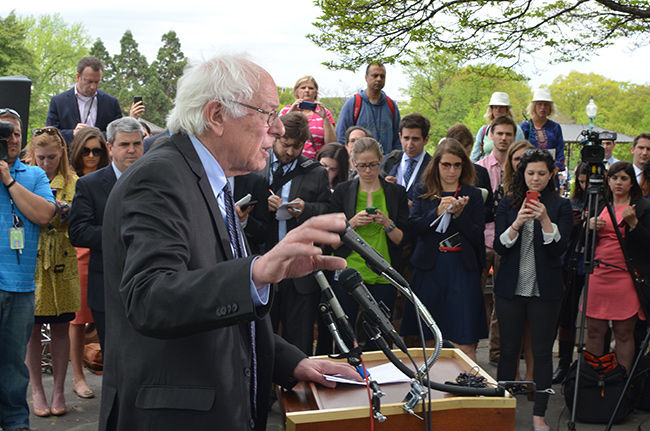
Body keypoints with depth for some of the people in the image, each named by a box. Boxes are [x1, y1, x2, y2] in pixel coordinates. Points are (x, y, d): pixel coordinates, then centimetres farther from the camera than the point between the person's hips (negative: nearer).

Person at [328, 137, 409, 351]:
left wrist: (388, 224, -13)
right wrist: (352, 223, -14)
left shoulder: (396, 192, 7)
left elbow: (402, 240, 5)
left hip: (383, 277, 1)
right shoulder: (343, 191, 5)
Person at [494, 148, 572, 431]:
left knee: (542, 351, 3)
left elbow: (559, 248, -7)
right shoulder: (508, 204, 4)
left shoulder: (561, 206, 1)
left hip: (545, 289, -1)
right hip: (511, 288, 1)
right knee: (508, 349, 9)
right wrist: (517, 223, -19)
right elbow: (499, 246, -3)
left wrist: (545, 220, -22)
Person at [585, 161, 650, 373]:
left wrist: (633, 223, -17)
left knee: (624, 332, 0)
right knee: (594, 330, 5)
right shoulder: (601, 206, 14)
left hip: (626, 276, -4)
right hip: (598, 274, 4)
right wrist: (591, 226, -1)